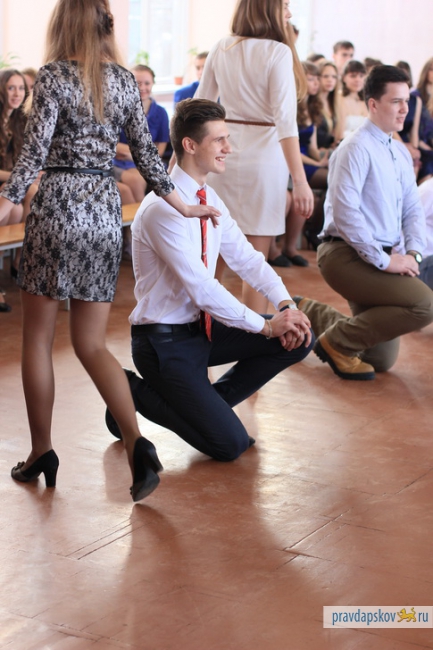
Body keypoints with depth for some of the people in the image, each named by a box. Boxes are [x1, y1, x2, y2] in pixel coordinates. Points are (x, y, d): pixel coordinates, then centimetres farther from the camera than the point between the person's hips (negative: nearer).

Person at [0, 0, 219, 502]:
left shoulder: (53, 76, -5)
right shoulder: (125, 81, 8)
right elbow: (145, 153, 7)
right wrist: (182, 206, 15)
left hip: (57, 206, -4)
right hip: (105, 211, 5)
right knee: (90, 343, 8)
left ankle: (41, 453, 12)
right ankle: (136, 442, -10)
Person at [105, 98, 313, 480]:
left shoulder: (209, 199, 4)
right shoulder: (163, 208, -24)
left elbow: (246, 258, 5)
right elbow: (202, 288, -27)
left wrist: (286, 305, -11)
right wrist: (266, 325, -22)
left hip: (202, 327, 8)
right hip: (165, 342, -8)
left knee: (297, 340, -2)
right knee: (230, 444, -15)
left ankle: (209, 403, 10)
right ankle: (136, 393, 4)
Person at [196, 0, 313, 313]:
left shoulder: (221, 49, 6)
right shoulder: (278, 52, -10)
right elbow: (285, 121, -17)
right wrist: (300, 181, -18)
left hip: (223, 154, 5)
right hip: (262, 156, -5)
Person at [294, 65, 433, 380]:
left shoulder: (401, 152, 13)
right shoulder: (357, 148, -15)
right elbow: (344, 213, -23)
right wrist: (384, 260, -22)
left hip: (379, 257, 9)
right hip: (347, 256, -9)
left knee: (382, 361, 13)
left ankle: (307, 313, 28)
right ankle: (337, 342, -11)